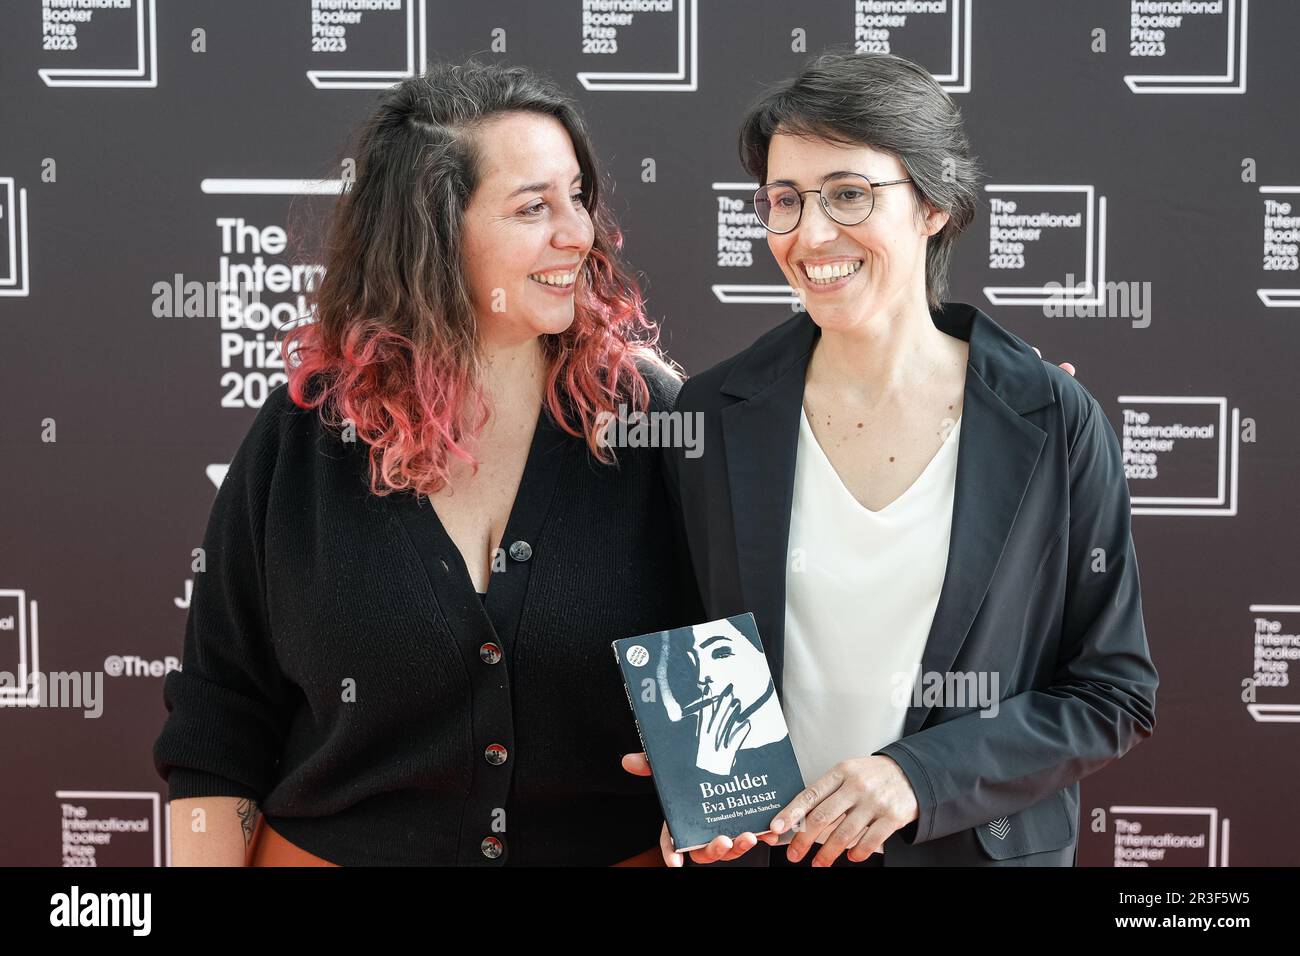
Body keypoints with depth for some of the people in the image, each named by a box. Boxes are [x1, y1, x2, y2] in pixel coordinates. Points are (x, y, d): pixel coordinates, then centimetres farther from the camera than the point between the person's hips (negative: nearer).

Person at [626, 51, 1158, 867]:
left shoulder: (1053, 423, -10)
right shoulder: (713, 416, -7)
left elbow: (1115, 693, -7)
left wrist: (920, 775, -18)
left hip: (980, 844, -1)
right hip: (751, 845, 1)